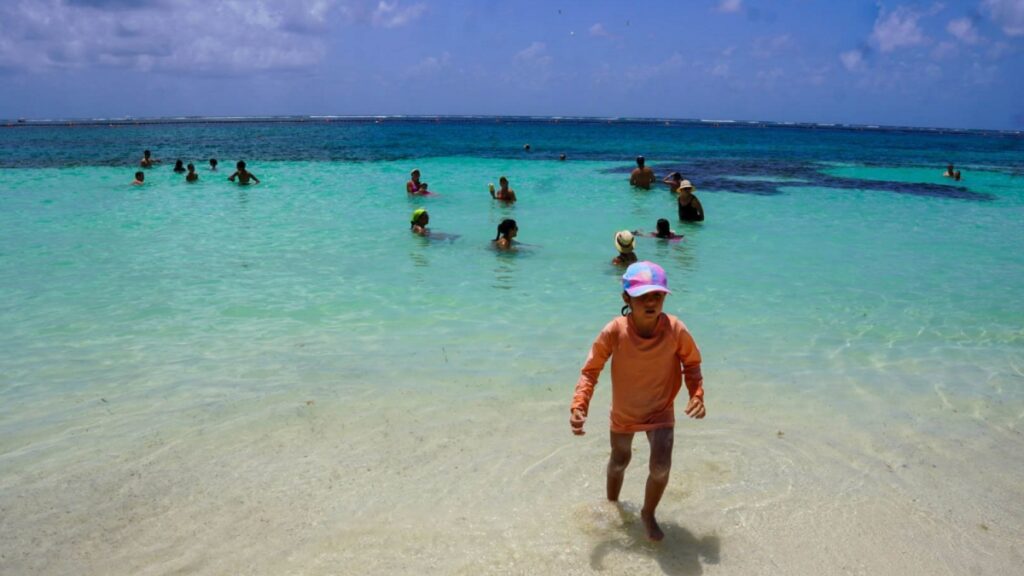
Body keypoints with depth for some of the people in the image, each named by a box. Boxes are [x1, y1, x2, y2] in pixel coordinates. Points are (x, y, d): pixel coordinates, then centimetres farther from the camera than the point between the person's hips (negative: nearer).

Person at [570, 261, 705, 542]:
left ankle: (648, 514, 18)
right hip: (623, 411, 1)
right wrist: (578, 407, -33)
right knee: (619, 461, 22)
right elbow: (590, 370, -20)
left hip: (661, 410, 0)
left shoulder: (676, 330, -26)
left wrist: (697, 395, -23)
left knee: (661, 466, -15)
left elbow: (691, 364, -8)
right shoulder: (614, 332, -29)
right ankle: (611, 504, 54)